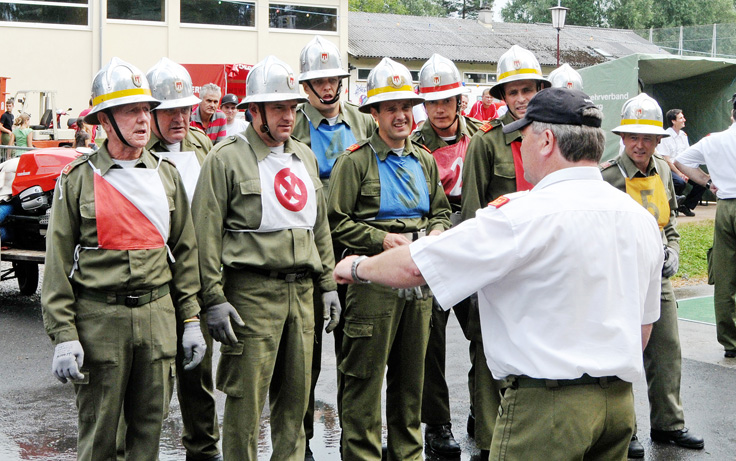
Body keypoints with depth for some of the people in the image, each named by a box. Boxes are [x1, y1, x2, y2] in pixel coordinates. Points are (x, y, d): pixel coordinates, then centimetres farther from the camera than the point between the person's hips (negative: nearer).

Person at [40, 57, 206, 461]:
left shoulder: (166, 174, 8)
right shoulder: (79, 178, -3)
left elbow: (184, 250, 12)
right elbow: (58, 263, -4)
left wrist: (191, 319, 7)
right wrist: (63, 336, -10)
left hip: (158, 313, 3)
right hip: (99, 318, -3)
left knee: (150, 424, 10)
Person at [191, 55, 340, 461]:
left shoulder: (304, 157, 16)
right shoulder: (227, 158, -6)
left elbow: (320, 226, 21)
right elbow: (206, 234, -9)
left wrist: (327, 283, 17)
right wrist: (214, 300, -14)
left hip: (301, 290, 6)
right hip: (252, 291, -6)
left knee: (295, 395, 12)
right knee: (246, 397, -3)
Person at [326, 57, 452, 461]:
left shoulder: (424, 161, 14)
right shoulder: (355, 161, -4)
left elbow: (441, 211, 23)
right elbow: (337, 221, -7)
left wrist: (438, 231, 1)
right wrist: (381, 238, -16)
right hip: (374, 280, -5)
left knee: (412, 374, 13)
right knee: (366, 375, -2)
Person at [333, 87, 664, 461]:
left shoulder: (524, 215, -17)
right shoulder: (640, 217, 8)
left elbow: (413, 266, -14)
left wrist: (358, 267, 5)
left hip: (548, 403, -8)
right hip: (620, 401, 8)